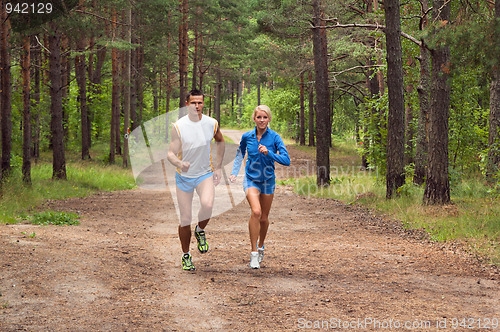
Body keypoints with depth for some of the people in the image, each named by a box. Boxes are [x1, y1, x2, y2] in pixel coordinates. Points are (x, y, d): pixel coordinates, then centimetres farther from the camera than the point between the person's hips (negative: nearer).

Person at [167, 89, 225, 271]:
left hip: (205, 174, 1)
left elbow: (220, 141, 16)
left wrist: (218, 168, 11)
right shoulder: (178, 126, -13)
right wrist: (180, 163, -38)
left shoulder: (212, 124, -6)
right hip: (183, 176, -1)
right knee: (185, 220, 2)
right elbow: (171, 154, -15)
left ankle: (200, 231, 3)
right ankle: (186, 256, 23)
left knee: (207, 205, -29)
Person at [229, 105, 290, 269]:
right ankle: (254, 253, -18)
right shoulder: (247, 137, -6)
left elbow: (286, 160, -17)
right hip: (251, 180, -1)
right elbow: (240, 154, 14)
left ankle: (261, 245, 40)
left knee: (264, 218, 10)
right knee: (256, 212, -24)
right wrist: (234, 173, 6)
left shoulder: (274, 137, -12)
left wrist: (269, 153, -29)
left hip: (268, 181, 1)